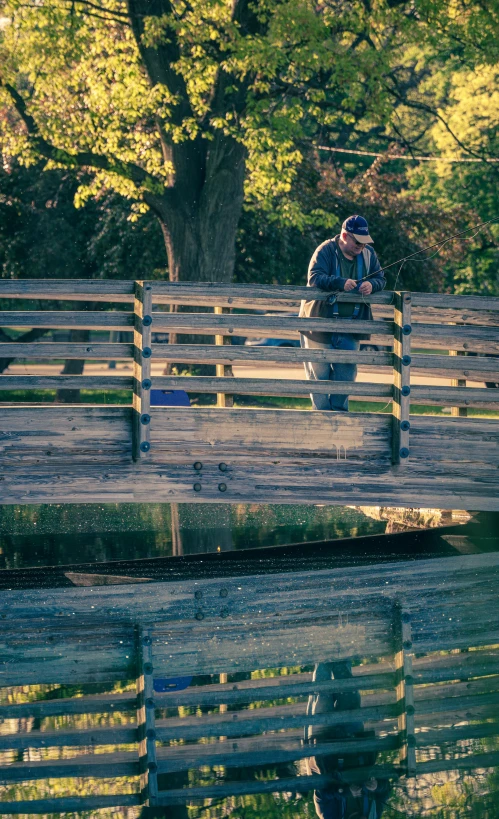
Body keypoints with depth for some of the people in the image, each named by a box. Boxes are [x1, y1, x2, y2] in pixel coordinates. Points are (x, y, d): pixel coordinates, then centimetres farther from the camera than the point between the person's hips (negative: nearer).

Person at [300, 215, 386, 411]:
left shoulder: (368, 254, 4)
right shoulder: (326, 251, -12)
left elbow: (380, 278, 6)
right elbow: (314, 277, -23)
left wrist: (372, 285, -19)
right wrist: (340, 283, -38)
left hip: (351, 325, 4)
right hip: (321, 322, -4)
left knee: (347, 371, 4)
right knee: (319, 372, 2)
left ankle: (339, 410, 15)